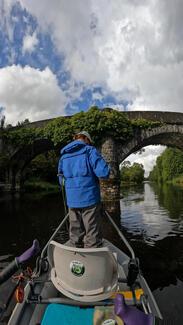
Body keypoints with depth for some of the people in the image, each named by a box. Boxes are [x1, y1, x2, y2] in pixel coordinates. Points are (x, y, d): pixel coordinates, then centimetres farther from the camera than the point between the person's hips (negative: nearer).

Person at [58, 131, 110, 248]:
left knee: (75, 234, 16)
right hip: (90, 199, -5)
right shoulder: (90, 150, -5)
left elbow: (61, 180, 18)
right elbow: (104, 172, -16)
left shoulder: (63, 156, 12)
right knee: (93, 235, 6)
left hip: (72, 201, 5)